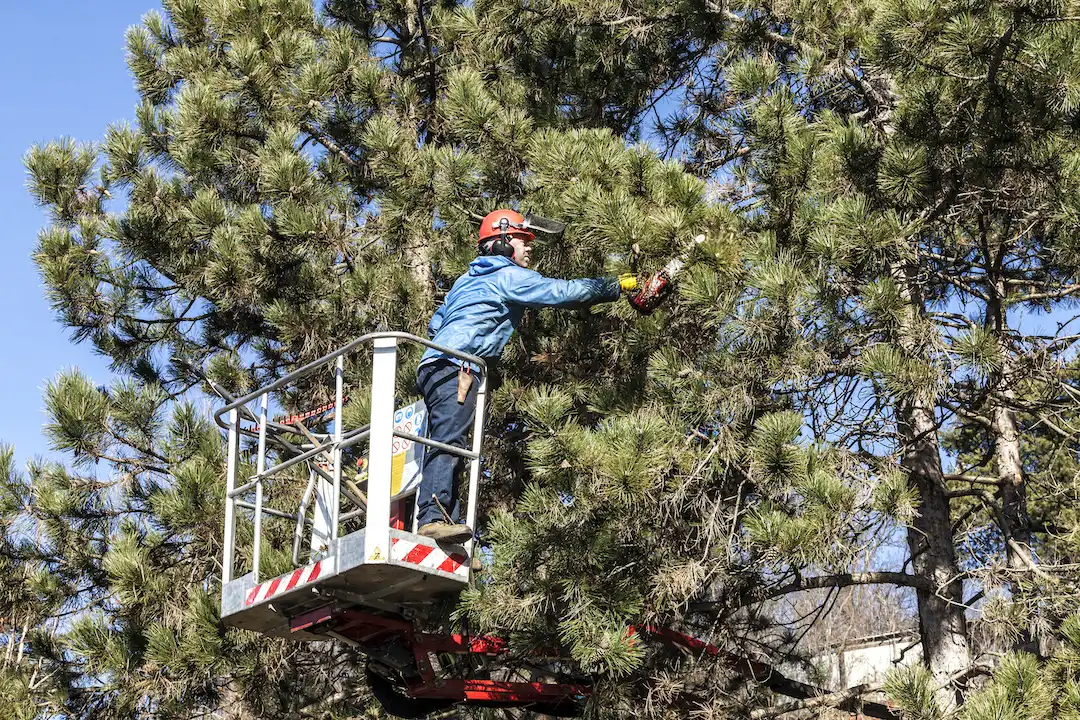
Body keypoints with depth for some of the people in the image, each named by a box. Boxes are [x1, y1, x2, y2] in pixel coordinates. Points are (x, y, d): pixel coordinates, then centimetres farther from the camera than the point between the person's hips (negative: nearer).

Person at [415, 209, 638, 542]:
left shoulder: (466, 280, 30)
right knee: (448, 441, -22)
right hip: (455, 368, -10)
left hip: (433, 366, 10)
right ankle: (432, 516, -36)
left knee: (446, 445, 2)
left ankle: (438, 521, -7)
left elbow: (435, 324, 31)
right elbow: (565, 291, -2)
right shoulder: (509, 276, 2)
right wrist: (619, 285, 6)